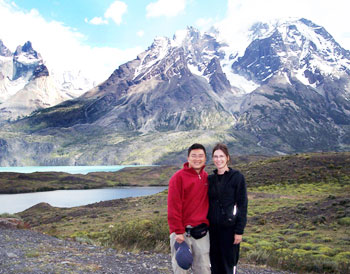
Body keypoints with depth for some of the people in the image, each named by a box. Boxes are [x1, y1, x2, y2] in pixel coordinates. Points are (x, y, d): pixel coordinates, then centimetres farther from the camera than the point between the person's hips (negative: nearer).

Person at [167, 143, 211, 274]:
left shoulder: (206, 178, 9)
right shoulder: (178, 177, -9)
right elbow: (173, 206, -12)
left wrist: (206, 225, 10)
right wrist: (178, 231, -15)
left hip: (202, 232, 5)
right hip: (182, 232, -5)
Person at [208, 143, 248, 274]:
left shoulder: (237, 177, -6)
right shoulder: (210, 179, 7)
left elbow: (242, 204, -8)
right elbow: (207, 203, 12)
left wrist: (239, 231, -12)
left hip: (229, 227, -4)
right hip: (213, 227, 4)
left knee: (229, 263, 3)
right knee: (215, 263, 11)